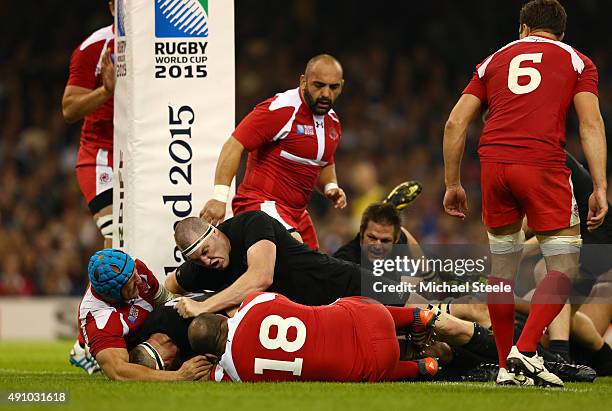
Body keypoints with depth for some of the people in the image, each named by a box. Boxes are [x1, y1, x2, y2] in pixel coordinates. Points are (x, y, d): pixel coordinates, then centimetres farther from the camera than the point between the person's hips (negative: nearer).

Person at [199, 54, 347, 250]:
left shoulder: (333, 121, 12)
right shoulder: (280, 109, -15)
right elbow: (234, 146, -19)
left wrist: (331, 187, 9)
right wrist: (220, 197, -28)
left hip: (297, 213, 9)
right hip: (261, 203, -9)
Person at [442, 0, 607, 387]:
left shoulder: (495, 60, 23)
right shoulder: (577, 61, 16)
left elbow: (455, 124, 16)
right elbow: (591, 125, 2)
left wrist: (453, 184, 22)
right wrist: (600, 188, -2)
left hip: (494, 164, 3)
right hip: (543, 164, -3)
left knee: (503, 265, 14)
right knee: (565, 265, 3)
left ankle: (507, 365, 15)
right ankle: (525, 349, -14)